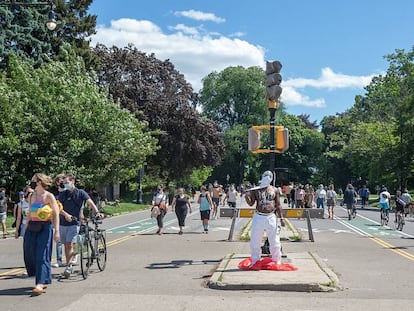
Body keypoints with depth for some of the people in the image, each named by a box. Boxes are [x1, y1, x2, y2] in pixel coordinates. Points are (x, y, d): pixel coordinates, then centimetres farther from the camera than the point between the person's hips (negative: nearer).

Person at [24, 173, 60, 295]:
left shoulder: (49, 196, -5)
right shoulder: (31, 196, 13)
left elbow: (56, 214, -5)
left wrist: (56, 231, -11)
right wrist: (26, 229, 17)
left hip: (45, 227, -6)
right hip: (32, 228, 6)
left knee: (42, 256, -9)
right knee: (30, 255, 6)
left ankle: (40, 284, -13)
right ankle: (42, 280, 24)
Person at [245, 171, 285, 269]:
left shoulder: (274, 190, 6)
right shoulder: (256, 190, 4)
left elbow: (278, 205, 8)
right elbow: (251, 203, -1)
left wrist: (281, 218, 4)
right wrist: (247, 197, -22)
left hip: (271, 217, 0)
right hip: (258, 217, 0)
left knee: (274, 241, 4)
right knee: (255, 241, 2)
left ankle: (276, 260, 19)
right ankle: (255, 261, 15)